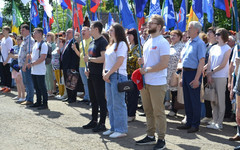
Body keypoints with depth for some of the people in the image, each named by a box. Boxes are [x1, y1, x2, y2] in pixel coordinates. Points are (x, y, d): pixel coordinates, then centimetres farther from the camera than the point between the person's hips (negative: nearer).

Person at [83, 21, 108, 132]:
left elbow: (104, 58, -24)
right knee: (93, 99, 15)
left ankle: (102, 123, 3)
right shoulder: (92, 42, 16)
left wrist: (89, 59, -17)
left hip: (99, 76, -9)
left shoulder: (102, 42, -13)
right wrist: (88, 69, 10)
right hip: (91, 75, 10)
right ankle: (94, 121, 26)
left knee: (101, 99, -3)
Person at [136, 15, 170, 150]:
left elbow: (164, 64, -19)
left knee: (158, 112, -2)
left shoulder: (163, 43, -12)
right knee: (148, 111, 15)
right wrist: (142, 61, 2)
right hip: (145, 82, 8)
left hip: (157, 84, -8)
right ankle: (150, 136, 26)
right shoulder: (147, 42, 16)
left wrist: (147, 70, -15)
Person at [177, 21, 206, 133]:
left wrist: (197, 79, -22)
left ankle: (195, 125, 8)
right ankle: (189, 123, 23)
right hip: (185, 73, 8)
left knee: (195, 100, 0)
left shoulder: (200, 43, -11)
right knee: (187, 100, 13)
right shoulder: (188, 43, 15)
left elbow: (201, 62, -17)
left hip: (193, 73, -8)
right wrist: (182, 77, 17)